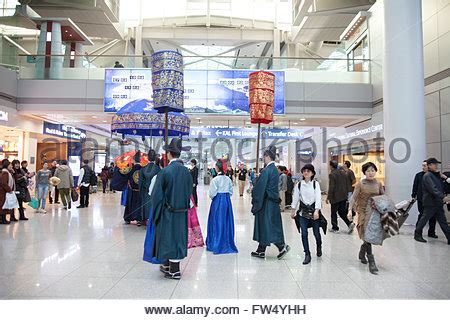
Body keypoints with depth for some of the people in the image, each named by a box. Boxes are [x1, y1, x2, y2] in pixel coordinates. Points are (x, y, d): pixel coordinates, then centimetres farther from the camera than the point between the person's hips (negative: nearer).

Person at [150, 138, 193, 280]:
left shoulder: (165, 172, -17)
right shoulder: (186, 171, -2)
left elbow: (157, 194, -13)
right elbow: (189, 191, 6)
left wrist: (157, 212, 1)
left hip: (168, 212, -5)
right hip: (182, 212, 5)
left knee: (168, 237, 8)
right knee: (177, 236, 16)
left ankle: (174, 271, 17)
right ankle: (169, 266, 31)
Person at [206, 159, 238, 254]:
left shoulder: (215, 180, -14)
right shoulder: (228, 179, 2)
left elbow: (212, 194, -12)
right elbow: (231, 192, 6)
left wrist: (212, 197, 8)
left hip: (218, 202, -5)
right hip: (227, 201, 5)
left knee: (218, 223, 4)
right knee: (227, 222, 12)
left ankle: (217, 245, 12)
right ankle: (228, 243, 21)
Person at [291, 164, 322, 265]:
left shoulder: (315, 184, -4)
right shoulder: (299, 184, 2)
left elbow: (318, 198, -11)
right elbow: (296, 198, 8)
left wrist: (316, 211, -21)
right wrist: (293, 211, 10)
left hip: (314, 210, -1)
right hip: (303, 211, 1)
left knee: (316, 232, 8)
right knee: (304, 233, -4)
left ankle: (319, 247, 40)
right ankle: (307, 254, 7)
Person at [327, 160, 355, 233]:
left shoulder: (332, 174, -16)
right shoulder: (343, 172, 6)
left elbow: (331, 187, -18)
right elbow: (346, 184, 11)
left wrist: (328, 197, -12)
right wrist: (346, 193, 19)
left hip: (335, 197, -7)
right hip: (344, 196, 7)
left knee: (334, 213, 8)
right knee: (342, 212, 15)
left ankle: (335, 228, 16)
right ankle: (350, 224, 0)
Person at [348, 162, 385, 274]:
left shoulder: (378, 184, 6)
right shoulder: (360, 184, -6)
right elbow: (353, 197, -12)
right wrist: (350, 210, -25)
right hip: (364, 211, -4)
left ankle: (362, 253, 35)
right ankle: (371, 262, -3)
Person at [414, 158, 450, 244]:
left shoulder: (437, 175, 16)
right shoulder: (427, 176, -12)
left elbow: (441, 188, 22)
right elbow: (433, 189, -24)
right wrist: (443, 197, -31)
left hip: (438, 203, 8)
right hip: (430, 203, -8)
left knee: (443, 222, 9)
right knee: (424, 219, 2)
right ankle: (417, 235, 13)